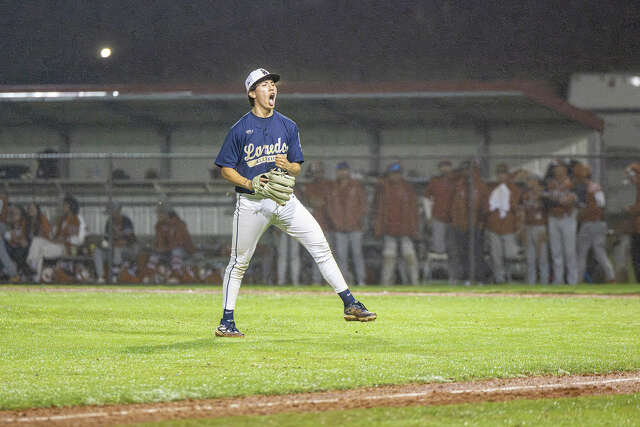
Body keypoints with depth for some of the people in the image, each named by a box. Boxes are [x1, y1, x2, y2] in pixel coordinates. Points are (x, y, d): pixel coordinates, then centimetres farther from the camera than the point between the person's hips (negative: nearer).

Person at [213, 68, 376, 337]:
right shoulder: (240, 129, -3)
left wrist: (287, 165, -12)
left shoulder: (288, 127, 8)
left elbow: (297, 167, 12)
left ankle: (350, 305, -6)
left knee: (320, 245, -7)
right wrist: (250, 183, -16)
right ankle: (226, 321, 13)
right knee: (239, 262, 2)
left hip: (284, 201, 3)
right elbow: (226, 169, 0)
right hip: (252, 203, -3)